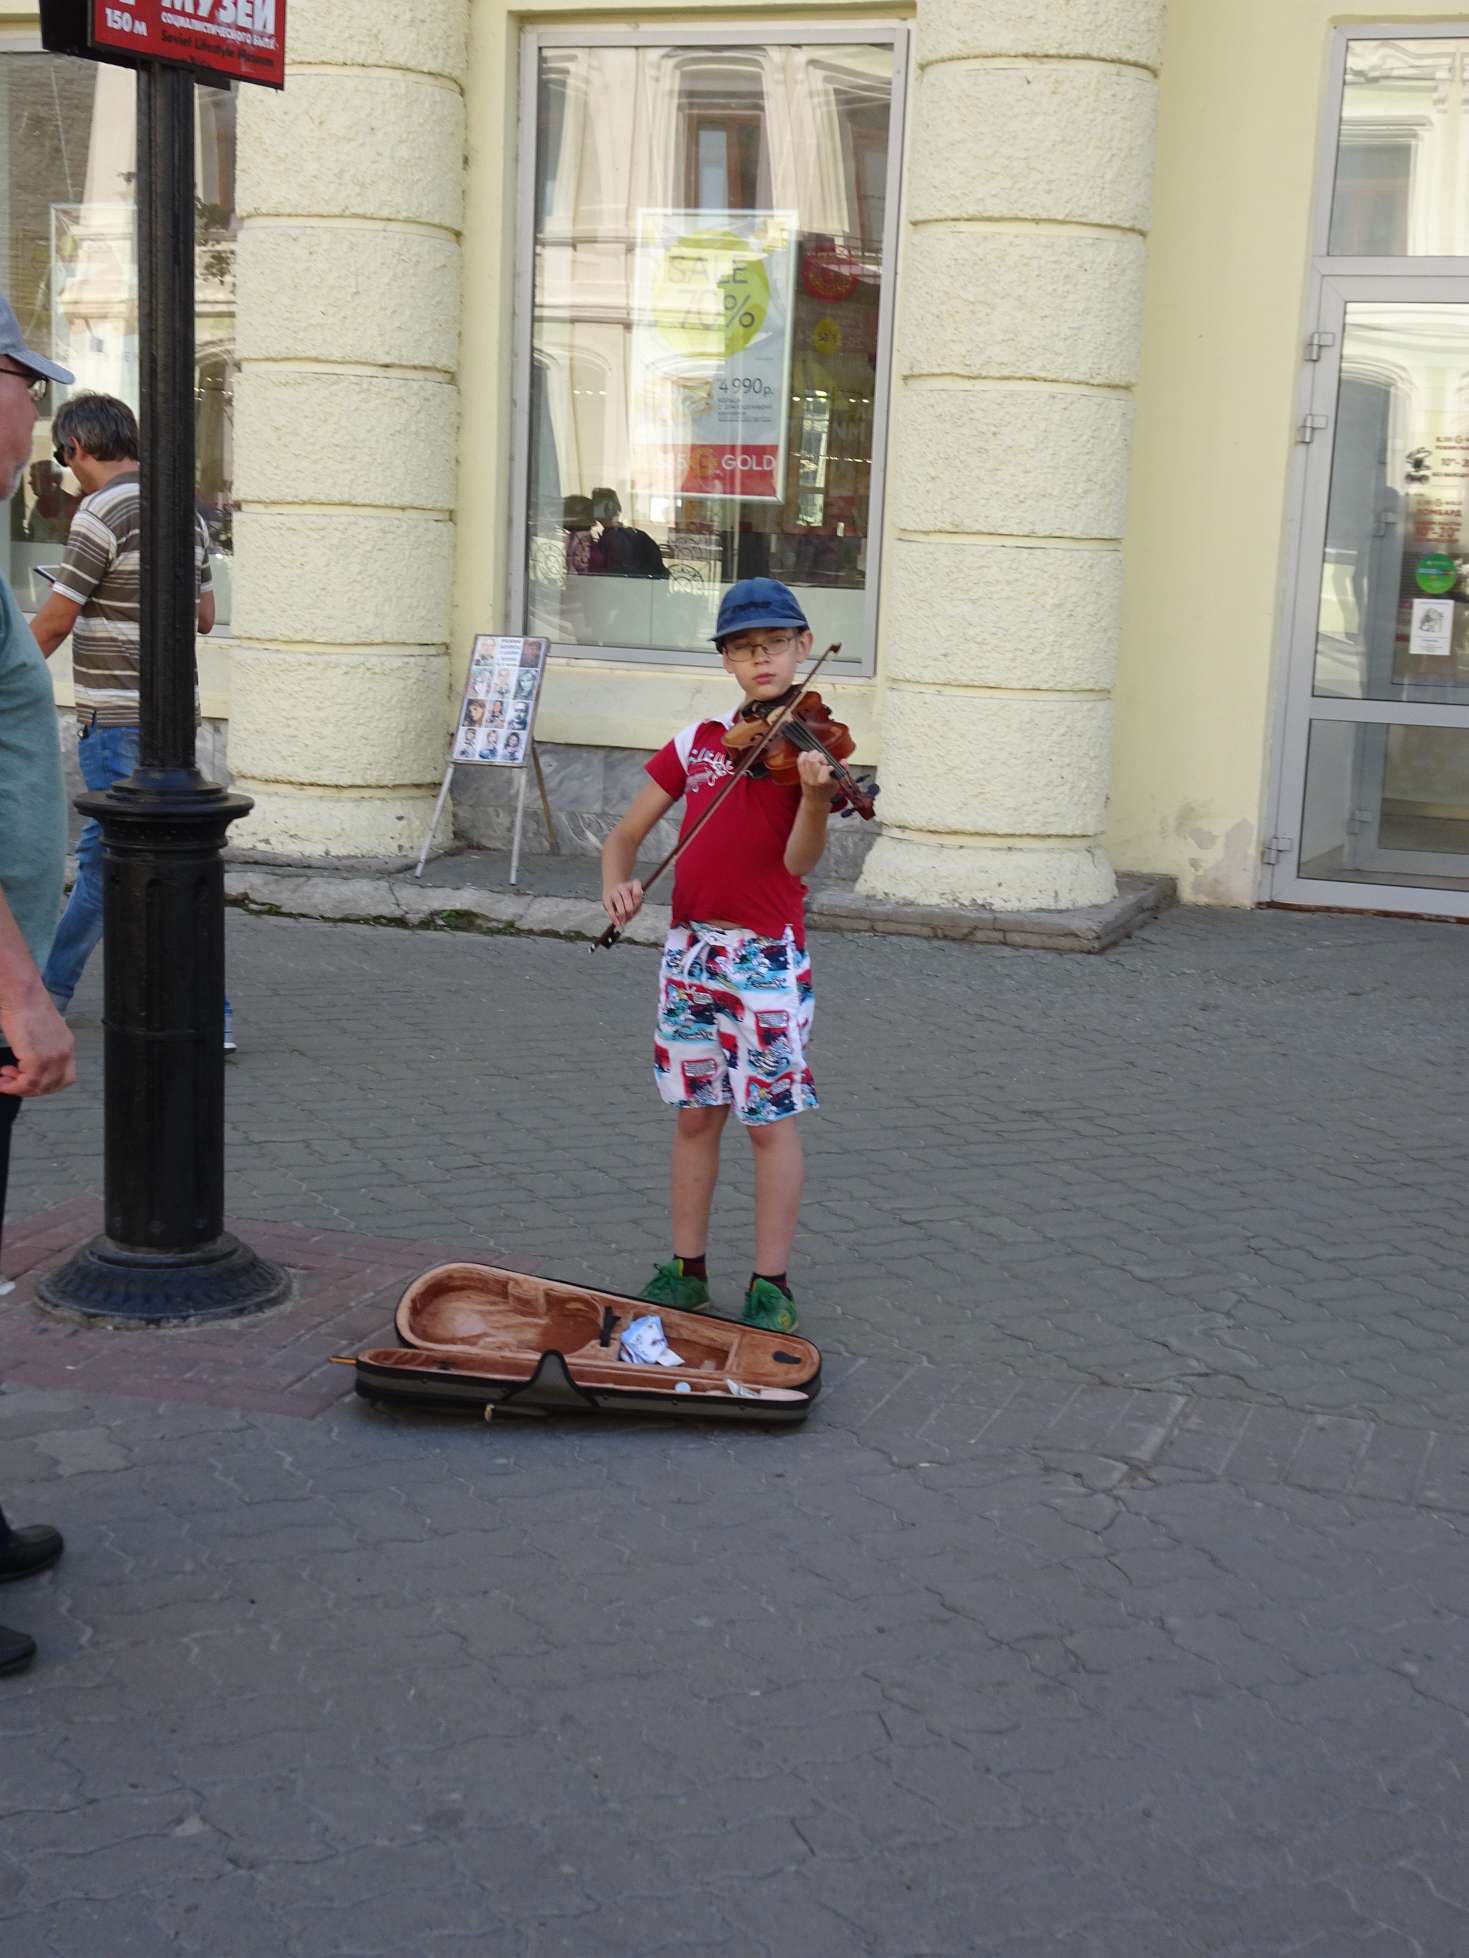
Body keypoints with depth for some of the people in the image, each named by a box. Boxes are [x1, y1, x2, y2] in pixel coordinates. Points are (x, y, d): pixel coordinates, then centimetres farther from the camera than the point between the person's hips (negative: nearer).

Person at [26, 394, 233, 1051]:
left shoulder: (103, 511, -14)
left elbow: (55, 620, -10)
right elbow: (204, 616, 16)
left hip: (116, 719, -9)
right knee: (100, 854, 17)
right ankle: (49, 984, 27)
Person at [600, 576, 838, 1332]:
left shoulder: (806, 742, -6)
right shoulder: (696, 742, 6)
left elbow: (800, 859, -19)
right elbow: (626, 832, 9)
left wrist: (816, 798, -38)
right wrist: (616, 883, -12)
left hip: (767, 955, -4)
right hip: (690, 948, 4)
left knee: (770, 1119, 1)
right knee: (694, 1113, 12)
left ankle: (771, 1285, 10)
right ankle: (687, 1267, 23)